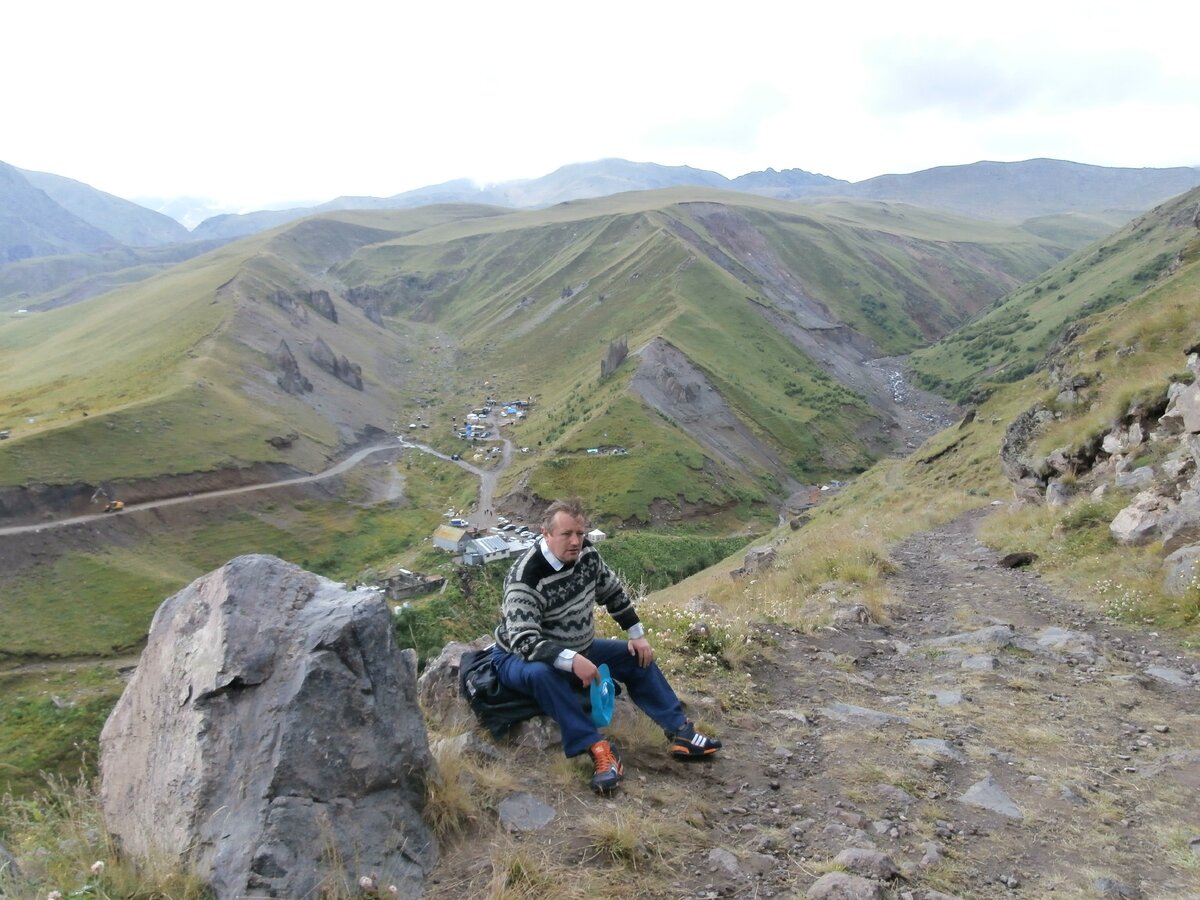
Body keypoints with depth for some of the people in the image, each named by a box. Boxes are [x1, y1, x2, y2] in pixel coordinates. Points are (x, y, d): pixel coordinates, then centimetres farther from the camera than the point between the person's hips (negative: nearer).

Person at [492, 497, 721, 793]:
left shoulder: (586, 552, -10)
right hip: (520, 657, -7)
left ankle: (681, 733, 4)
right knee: (541, 672, -41)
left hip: (577, 649, 7)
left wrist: (637, 634, 3)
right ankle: (598, 749, -36)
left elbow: (614, 593, 7)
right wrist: (571, 660, -48)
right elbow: (523, 641, -38)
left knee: (636, 657, 1)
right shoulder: (525, 578, -31)